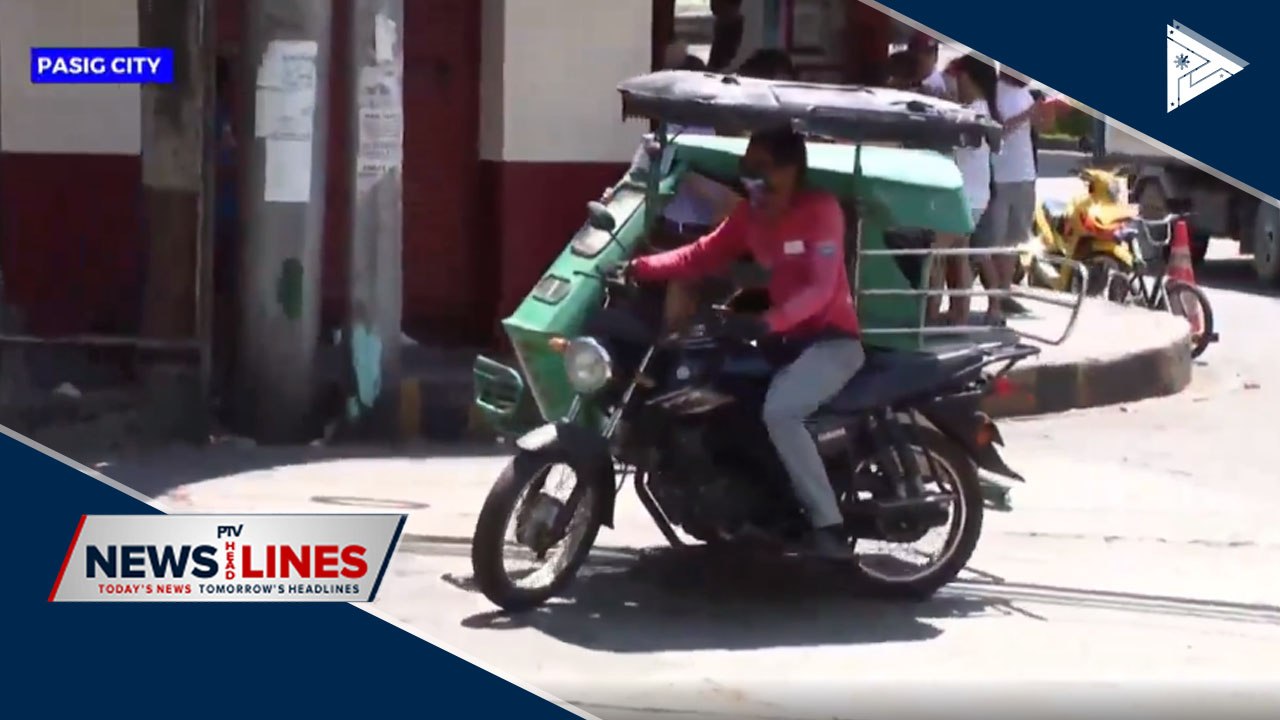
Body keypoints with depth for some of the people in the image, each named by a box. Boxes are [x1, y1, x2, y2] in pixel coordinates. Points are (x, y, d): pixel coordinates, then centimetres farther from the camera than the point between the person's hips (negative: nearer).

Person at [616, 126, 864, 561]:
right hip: (788, 339, 9)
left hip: (832, 339, -9)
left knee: (779, 411, -32)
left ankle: (830, 527, -28)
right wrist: (641, 268, -12)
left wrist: (768, 323, -39)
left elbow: (821, 288, -24)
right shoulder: (751, 214, 9)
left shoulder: (822, 210, -14)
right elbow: (703, 255, 3)